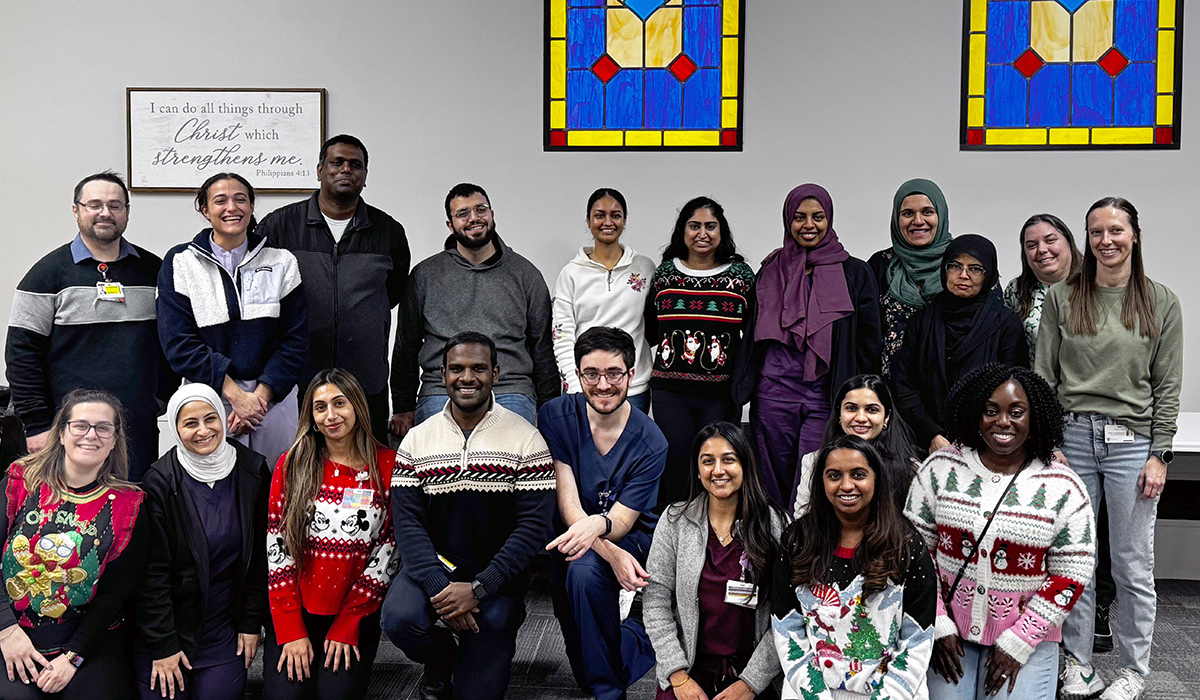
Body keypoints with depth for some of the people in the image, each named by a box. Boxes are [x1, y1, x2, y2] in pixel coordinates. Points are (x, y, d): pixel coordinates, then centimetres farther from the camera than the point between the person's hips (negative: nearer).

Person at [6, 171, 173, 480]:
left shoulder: (153, 269, 11)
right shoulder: (49, 272, 2)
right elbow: (22, 353, -2)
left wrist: (162, 398, 8)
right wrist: (37, 425, -7)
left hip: (141, 430, 3)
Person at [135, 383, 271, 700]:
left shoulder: (253, 472, -3)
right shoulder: (160, 481, -11)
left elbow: (260, 556, 3)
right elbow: (152, 571, -10)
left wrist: (251, 623, 2)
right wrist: (162, 645, -11)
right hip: (167, 626, -2)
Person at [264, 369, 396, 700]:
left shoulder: (387, 466, -2)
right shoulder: (291, 464, 2)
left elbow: (389, 549, -3)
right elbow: (276, 548, -1)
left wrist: (346, 627, -6)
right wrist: (291, 632, -7)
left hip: (356, 614, -1)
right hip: (294, 613, 1)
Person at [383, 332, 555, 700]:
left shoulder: (526, 439, -7)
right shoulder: (417, 440, 1)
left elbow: (534, 524, -12)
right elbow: (407, 521, -6)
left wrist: (478, 589, -21)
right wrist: (439, 587, -22)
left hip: (496, 576, -2)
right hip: (434, 565, 3)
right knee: (400, 619, -26)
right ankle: (442, 657, 6)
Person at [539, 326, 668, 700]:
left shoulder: (650, 441, -11)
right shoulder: (556, 416, -9)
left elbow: (622, 520, -13)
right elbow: (568, 505, -14)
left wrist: (598, 523, -40)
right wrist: (612, 555, -31)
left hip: (632, 540, -2)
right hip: (571, 537, 2)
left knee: (585, 569, -33)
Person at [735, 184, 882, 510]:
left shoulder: (854, 273, 5)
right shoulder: (771, 271, 12)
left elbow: (869, 343, 4)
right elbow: (752, 334, 19)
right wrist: (746, 389, 13)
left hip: (826, 395, -2)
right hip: (774, 393, 3)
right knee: (775, 486, 6)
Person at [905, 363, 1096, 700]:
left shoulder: (1064, 489, -5)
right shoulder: (939, 469, -2)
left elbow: (1070, 575, -4)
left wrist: (1018, 643, -8)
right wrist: (937, 626, -6)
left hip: (1027, 634, -1)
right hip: (949, 629, 1)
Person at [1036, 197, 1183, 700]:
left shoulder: (1162, 303, 5)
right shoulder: (1061, 298, 7)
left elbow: (1168, 388, 3)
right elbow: (1044, 377, 5)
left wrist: (1159, 455, -3)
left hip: (1132, 441, -1)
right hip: (1072, 437, 1)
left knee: (1133, 565, 5)